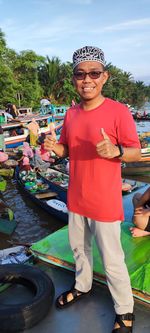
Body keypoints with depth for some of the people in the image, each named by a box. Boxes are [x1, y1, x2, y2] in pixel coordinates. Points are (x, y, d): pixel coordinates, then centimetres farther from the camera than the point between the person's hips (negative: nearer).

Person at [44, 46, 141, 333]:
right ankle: (82, 286, 51)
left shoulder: (118, 111, -15)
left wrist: (115, 151, -34)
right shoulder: (70, 114, 4)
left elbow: (136, 152, -13)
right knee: (79, 248, 25)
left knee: (112, 261, 7)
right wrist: (54, 146, -10)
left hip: (105, 203, -6)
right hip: (76, 200, 6)